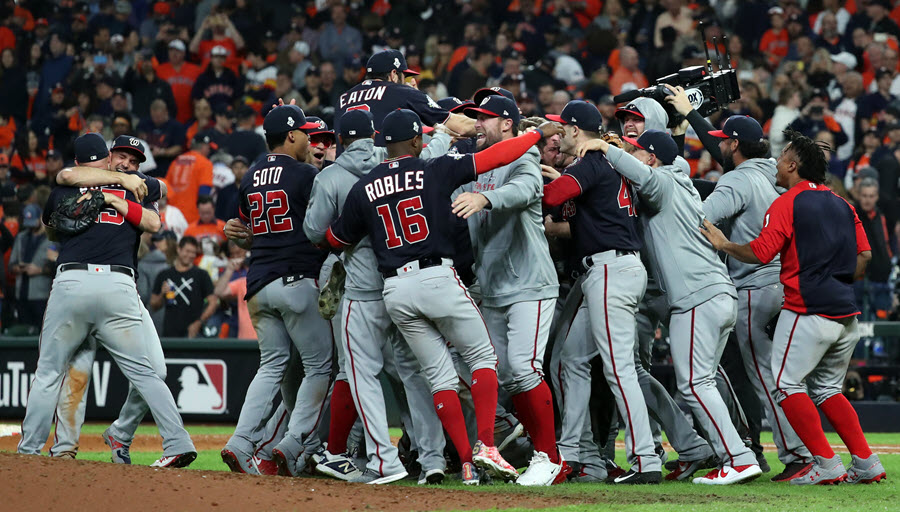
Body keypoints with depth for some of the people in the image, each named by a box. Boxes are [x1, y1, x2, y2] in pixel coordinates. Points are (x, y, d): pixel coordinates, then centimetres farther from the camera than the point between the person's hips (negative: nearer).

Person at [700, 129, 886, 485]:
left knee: (788, 384, -1)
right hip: (846, 313, 8)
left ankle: (827, 464, -10)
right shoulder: (842, 205, 16)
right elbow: (864, 255, 12)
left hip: (808, 312, -8)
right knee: (827, 389, 18)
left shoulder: (787, 203, -6)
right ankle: (866, 464, 10)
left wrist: (724, 245, 1)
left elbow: (760, 253, -14)